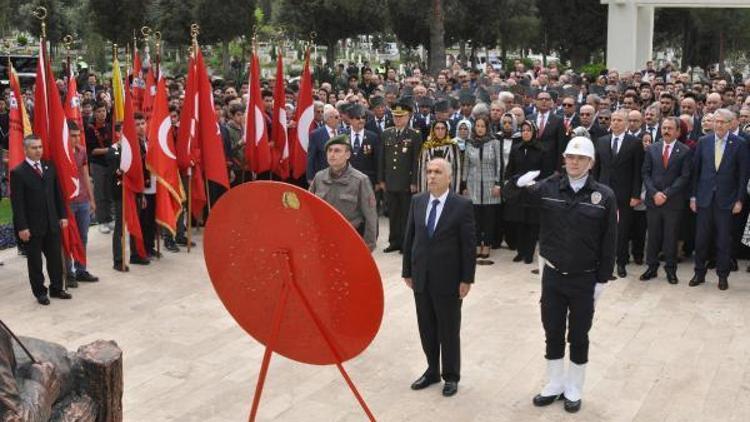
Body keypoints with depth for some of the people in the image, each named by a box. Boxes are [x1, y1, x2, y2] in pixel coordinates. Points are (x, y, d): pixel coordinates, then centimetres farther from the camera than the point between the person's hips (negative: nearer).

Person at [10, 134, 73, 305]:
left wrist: (62, 215, 8)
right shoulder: (18, 173, -9)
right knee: (35, 261, 7)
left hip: (52, 223, 5)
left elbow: (57, 194, 12)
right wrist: (22, 227, -15)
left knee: (55, 258, 12)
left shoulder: (49, 168, 7)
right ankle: (40, 292, 18)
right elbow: (17, 203, -12)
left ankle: (56, 288, 25)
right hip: (32, 226, -5)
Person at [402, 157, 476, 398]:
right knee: (426, 328, 14)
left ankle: (451, 376, 24)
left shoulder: (462, 205, -10)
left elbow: (469, 244, -9)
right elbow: (409, 238, 8)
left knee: (449, 330, 8)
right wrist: (407, 271, 7)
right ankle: (432, 370, 30)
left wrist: (467, 279, -10)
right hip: (421, 277, 4)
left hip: (447, 279, -4)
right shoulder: (417, 201, 4)